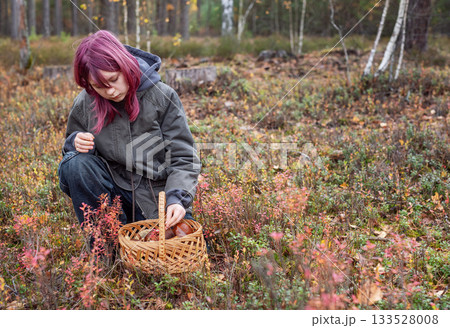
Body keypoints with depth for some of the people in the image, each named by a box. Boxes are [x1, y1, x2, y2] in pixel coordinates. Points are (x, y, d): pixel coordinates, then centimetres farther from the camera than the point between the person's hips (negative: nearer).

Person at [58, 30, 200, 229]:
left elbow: (183, 159, -11)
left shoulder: (162, 97, -12)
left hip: (158, 196, -3)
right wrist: (76, 143, -14)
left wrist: (177, 199, -28)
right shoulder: (84, 105, -5)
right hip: (113, 191, 3)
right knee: (75, 164, -24)